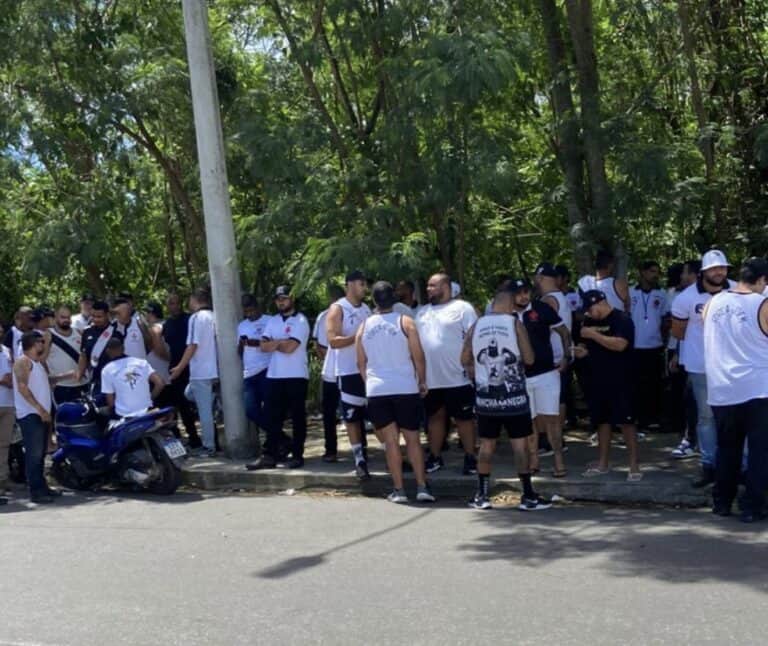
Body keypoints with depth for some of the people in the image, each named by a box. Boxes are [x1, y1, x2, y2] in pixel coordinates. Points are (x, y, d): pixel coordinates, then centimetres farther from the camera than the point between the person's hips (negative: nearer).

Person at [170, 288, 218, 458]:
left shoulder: (196, 317, -13)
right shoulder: (213, 317, 10)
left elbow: (192, 345, -17)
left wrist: (180, 367, -12)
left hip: (200, 371, -8)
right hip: (213, 369, 8)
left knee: (204, 409, -3)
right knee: (189, 393, 27)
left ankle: (208, 447, 1)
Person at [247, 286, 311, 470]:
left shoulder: (300, 321, -5)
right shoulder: (273, 321, 14)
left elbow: (290, 347, -16)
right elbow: (263, 346, 3)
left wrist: (273, 343, 0)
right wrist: (282, 342, -10)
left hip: (296, 376, -5)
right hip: (274, 376, 5)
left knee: (297, 417, 3)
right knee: (273, 418, 4)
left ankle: (297, 455, 8)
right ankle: (269, 456, 5)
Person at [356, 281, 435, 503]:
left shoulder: (364, 326, 6)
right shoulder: (405, 321, -3)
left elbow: (361, 362, 10)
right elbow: (418, 357, -4)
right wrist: (422, 382, 8)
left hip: (376, 391, 1)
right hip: (406, 389, -1)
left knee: (391, 440, 5)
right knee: (412, 438, 7)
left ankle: (398, 490, 3)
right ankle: (422, 487, 3)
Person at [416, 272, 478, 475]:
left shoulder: (462, 308, -6)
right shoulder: (422, 312, 14)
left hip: (457, 377, -6)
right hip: (430, 378, 6)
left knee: (463, 418, 2)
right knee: (435, 416, 14)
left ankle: (470, 457, 10)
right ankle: (435, 456, 24)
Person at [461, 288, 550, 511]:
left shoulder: (476, 325, 3)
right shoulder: (515, 323, -6)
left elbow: (465, 361, 7)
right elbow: (529, 359, -5)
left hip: (486, 395, 3)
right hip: (513, 395, -3)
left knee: (487, 444, 12)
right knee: (520, 444, 2)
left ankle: (482, 496, 14)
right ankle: (528, 496, 4)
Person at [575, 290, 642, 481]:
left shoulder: (622, 319, -11)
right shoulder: (592, 322, 12)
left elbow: (619, 344, -26)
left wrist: (593, 335, -23)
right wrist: (583, 351, 1)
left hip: (620, 381, -7)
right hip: (598, 380, 7)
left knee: (626, 421, -6)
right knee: (602, 421, 12)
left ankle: (634, 465, -1)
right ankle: (603, 463, 20)